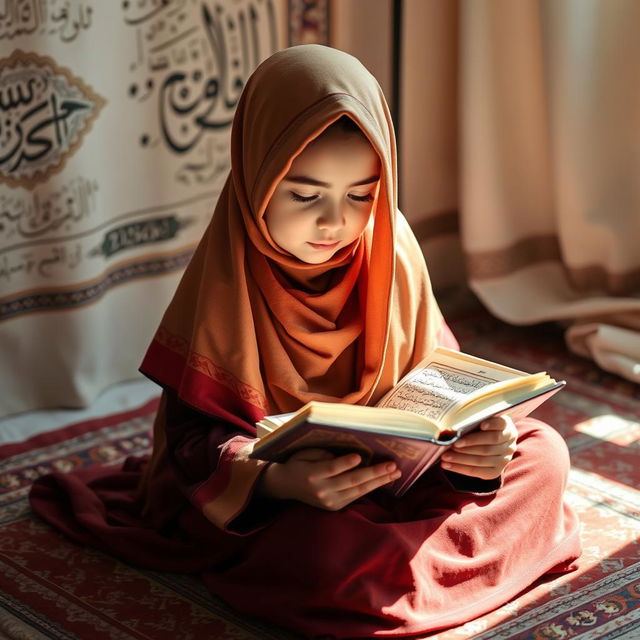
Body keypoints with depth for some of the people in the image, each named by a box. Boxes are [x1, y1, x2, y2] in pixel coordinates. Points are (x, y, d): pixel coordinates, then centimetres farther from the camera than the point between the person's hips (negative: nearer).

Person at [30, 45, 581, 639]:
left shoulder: (392, 249, -7)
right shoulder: (226, 279, -19)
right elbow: (195, 432, -18)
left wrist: (473, 435, -24)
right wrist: (276, 479, -40)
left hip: (391, 466, 5)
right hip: (269, 497, -4)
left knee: (543, 451, -10)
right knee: (326, 547, -36)